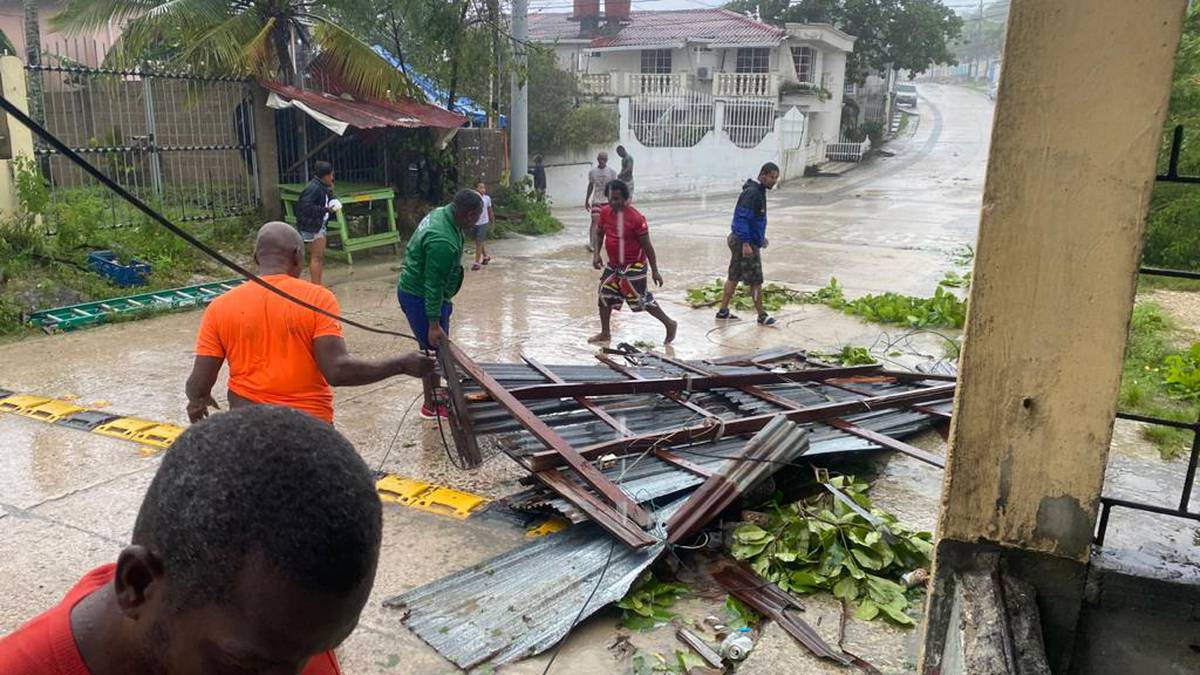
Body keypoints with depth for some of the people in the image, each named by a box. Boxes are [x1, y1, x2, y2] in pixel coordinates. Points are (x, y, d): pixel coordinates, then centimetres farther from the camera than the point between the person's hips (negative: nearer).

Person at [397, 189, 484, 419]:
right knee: (434, 349, 2)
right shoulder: (442, 242, -32)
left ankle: (435, 396, 31)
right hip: (420, 298, -10)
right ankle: (431, 406, 15)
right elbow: (433, 285, -28)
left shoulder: (441, 213, -1)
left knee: (438, 347, 18)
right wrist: (434, 324, -23)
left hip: (412, 290, 10)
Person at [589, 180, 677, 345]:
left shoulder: (636, 218, -22)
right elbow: (600, 233, 15)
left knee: (642, 299, -2)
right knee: (604, 296, 9)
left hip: (633, 266, -7)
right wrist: (596, 254, 0)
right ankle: (605, 333, 25)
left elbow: (647, 245, -16)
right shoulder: (605, 212, -3)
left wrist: (655, 271, -14)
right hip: (613, 265, 7)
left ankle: (669, 324, 17)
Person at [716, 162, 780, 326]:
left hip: (739, 241, 10)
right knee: (755, 281, 0)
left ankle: (723, 311, 20)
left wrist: (761, 237, 29)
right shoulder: (751, 193, -19)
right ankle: (762, 315, 10)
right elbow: (742, 218, -25)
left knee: (734, 277, 14)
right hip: (745, 243, -10)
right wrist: (746, 243, -30)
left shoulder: (759, 191, 13)